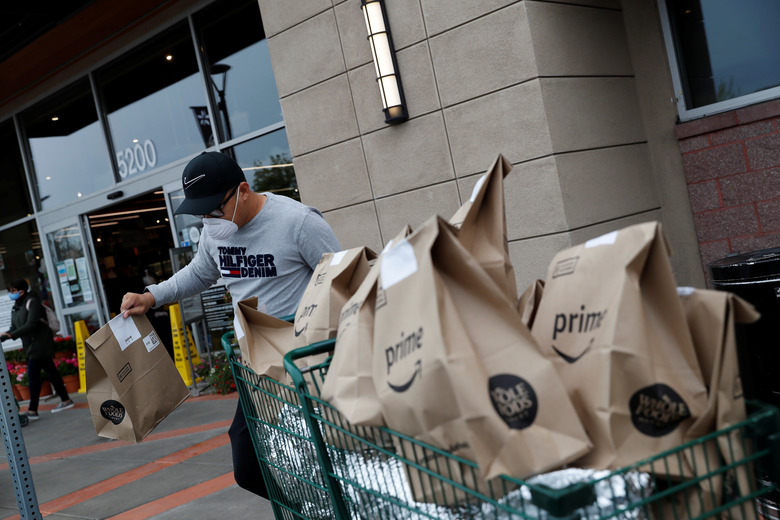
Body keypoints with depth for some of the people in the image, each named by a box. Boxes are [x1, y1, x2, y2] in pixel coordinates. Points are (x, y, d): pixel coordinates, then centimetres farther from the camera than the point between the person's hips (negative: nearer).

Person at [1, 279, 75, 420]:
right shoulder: (15, 308, 16)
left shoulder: (32, 303, -11)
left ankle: (32, 411, -15)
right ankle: (65, 400, 20)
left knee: (33, 374, -13)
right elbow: (14, 329, 12)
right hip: (31, 346, 9)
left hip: (40, 343, -9)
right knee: (50, 371, 12)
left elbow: (31, 325, -21)